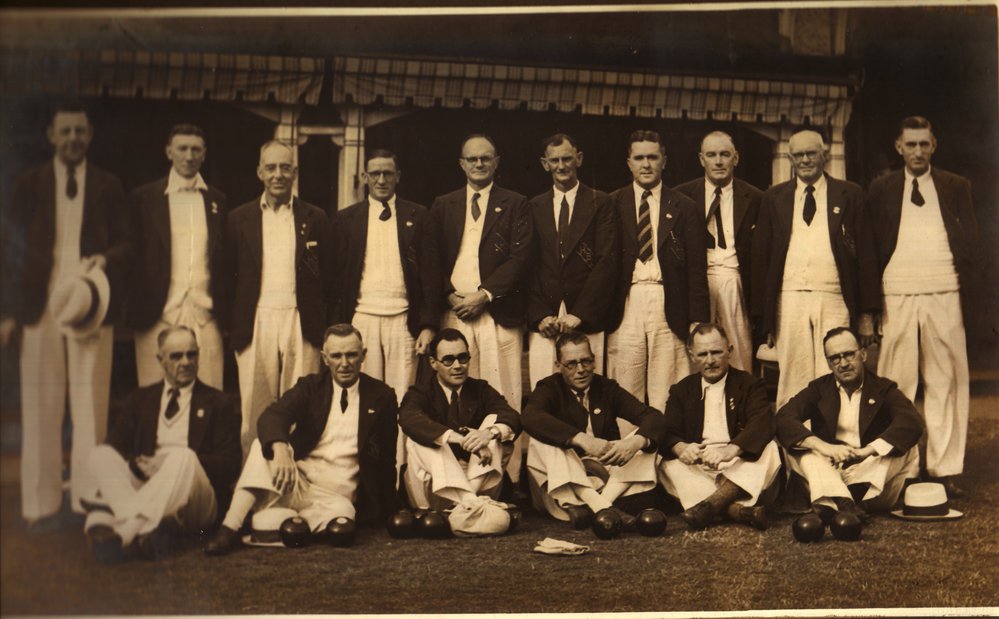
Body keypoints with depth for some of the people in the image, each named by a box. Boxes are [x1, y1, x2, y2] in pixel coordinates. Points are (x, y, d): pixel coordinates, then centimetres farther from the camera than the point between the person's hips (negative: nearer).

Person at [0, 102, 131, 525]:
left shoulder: (108, 187, 10)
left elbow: (125, 244, 11)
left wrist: (106, 259, -13)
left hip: (90, 306, 0)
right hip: (40, 308, 0)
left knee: (90, 407, 0)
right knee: (40, 408, 2)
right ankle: (40, 502, 9)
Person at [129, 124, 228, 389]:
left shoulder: (217, 201, 13)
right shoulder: (143, 198, 6)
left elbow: (225, 259, 14)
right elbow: (132, 255, 4)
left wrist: (225, 312, 5)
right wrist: (135, 311, -3)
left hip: (205, 316, 2)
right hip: (159, 315, -2)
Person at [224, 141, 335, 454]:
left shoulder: (315, 218, 9)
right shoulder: (240, 219, 9)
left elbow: (328, 276, 9)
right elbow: (228, 275, 10)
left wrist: (321, 323, 2)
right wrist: (234, 323, 2)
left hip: (301, 323, 0)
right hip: (255, 323, 1)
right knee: (254, 408, 1)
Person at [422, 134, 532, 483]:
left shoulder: (515, 205, 10)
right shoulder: (443, 206, 17)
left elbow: (520, 256, -1)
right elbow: (431, 260, 11)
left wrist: (484, 294, -10)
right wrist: (449, 297, -4)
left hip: (498, 310, -2)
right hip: (454, 311, 2)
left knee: (503, 395, -6)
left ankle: (508, 476, -3)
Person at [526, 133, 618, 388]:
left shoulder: (600, 203, 6)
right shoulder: (534, 207, 14)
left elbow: (607, 262, -2)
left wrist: (578, 314, -9)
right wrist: (540, 316, -4)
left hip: (586, 320, -2)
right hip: (543, 322, 2)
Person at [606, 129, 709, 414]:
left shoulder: (683, 207, 10)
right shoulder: (612, 205, 10)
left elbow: (697, 268, 6)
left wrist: (698, 320, -1)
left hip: (669, 308, 0)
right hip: (626, 307, 0)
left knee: (666, 398, -3)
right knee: (625, 393, -1)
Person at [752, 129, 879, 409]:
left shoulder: (849, 195, 10)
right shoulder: (774, 198, 13)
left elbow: (866, 255, 7)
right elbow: (760, 258, 11)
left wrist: (867, 314, 1)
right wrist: (763, 316, 4)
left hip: (833, 299, -1)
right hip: (788, 299, 1)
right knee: (792, 379, -1)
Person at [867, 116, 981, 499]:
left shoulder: (956, 187, 13)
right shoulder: (881, 190, 11)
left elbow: (972, 243, 11)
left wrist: (968, 290, -1)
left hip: (944, 295, 1)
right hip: (896, 295, 0)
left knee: (946, 382, 1)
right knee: (896, 384, -1)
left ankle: (945, 470, 5)